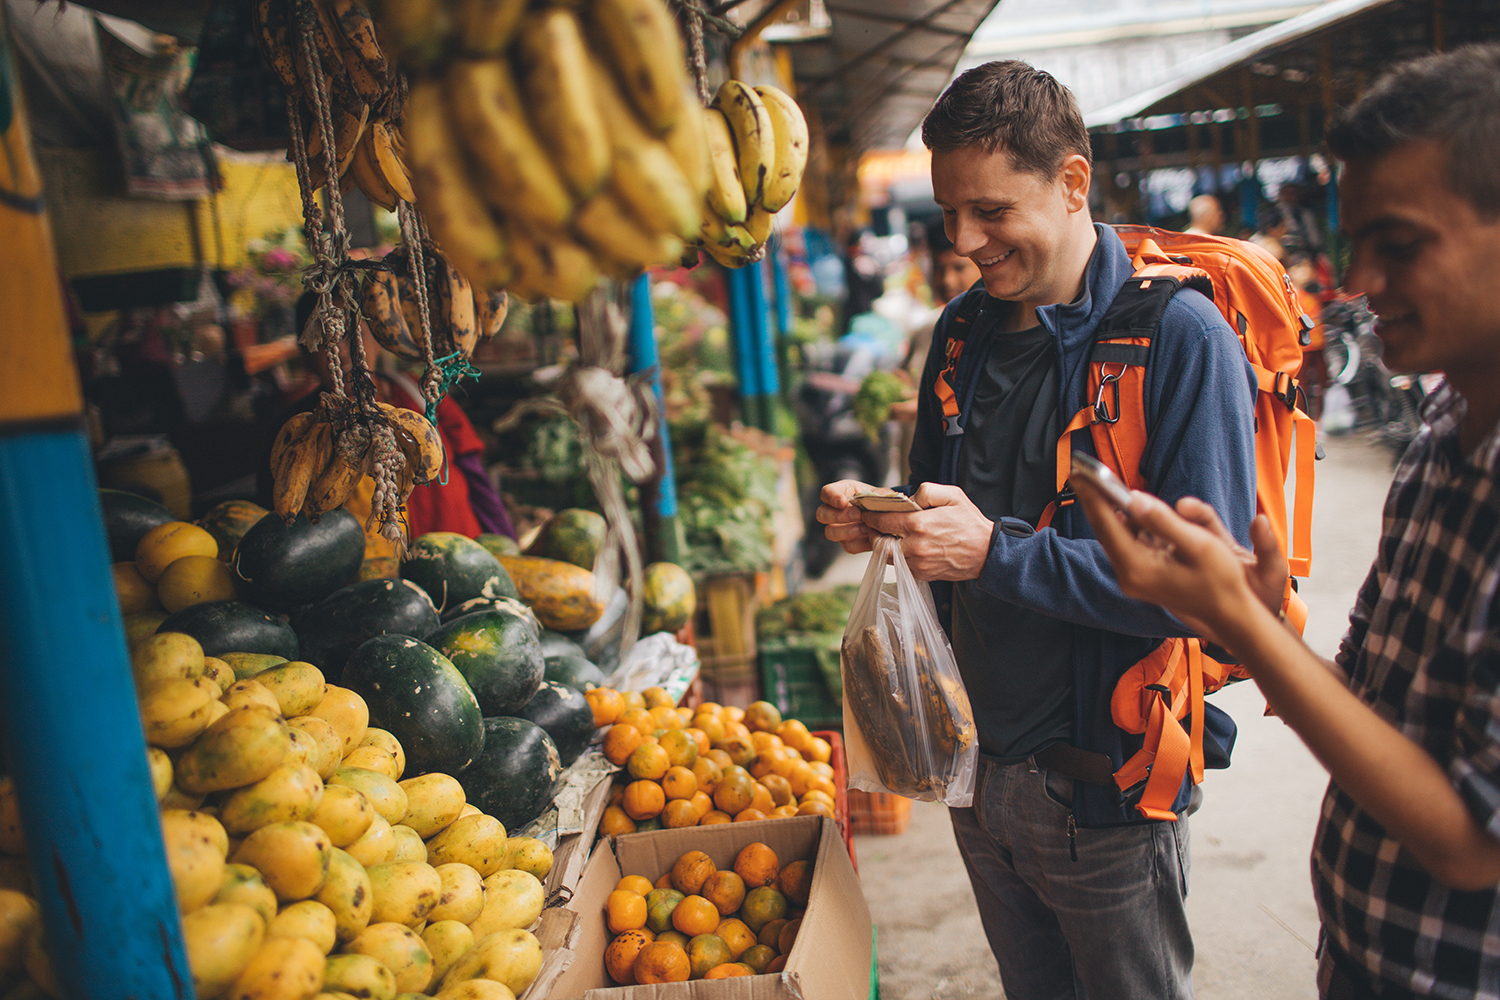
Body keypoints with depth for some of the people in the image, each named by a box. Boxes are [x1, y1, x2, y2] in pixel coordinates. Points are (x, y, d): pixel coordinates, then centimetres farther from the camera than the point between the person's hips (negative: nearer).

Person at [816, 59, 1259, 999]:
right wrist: (876, 519, -7)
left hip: (1105, 788, -6)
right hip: (979, 765, 6)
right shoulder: (963, 332, 4)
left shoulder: (1180, 334, -18)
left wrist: (996, 552, -28)